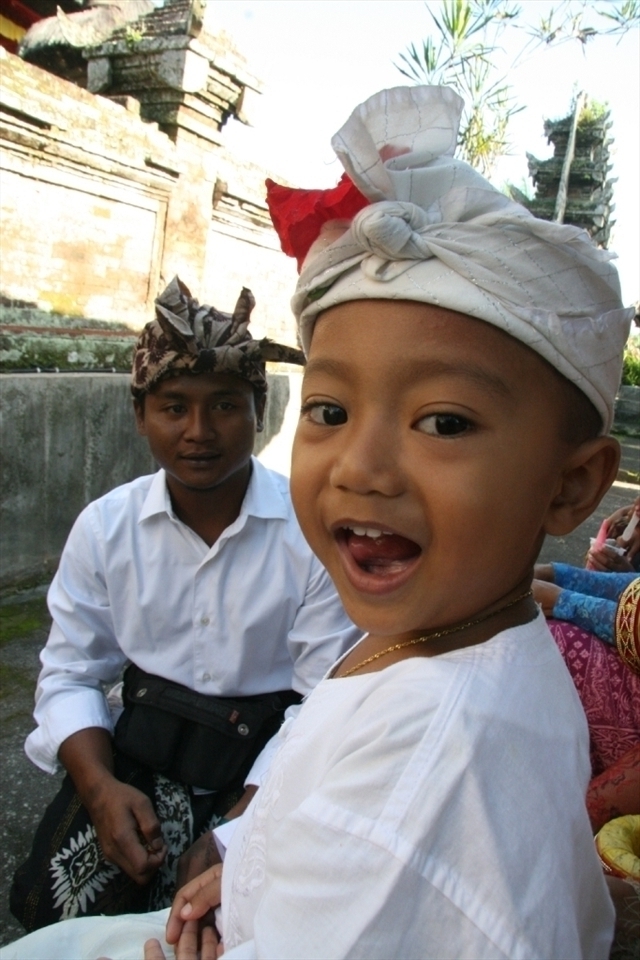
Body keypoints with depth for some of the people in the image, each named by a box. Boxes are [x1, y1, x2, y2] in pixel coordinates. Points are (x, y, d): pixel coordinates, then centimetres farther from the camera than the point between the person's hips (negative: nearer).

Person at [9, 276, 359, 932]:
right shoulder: (105, 527, -2)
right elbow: (69, 675, 3)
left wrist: (247, 820, -22)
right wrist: (101, 786, -13)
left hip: (266, 761, -2)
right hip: (138, 754, 3)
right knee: (55, 902, -12)